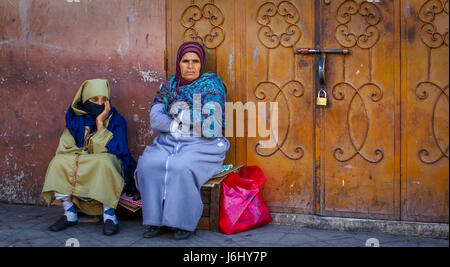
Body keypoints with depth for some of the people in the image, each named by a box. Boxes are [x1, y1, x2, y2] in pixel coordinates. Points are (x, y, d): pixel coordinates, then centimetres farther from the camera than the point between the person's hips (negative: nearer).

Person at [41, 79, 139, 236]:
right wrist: (90, 157, -16)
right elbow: (65, 148, -4)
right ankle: (70, 215, -15)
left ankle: (109, 215, -28)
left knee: (104, 162, -37)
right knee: (59, 162, -23)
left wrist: (100, 124, -20)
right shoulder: (76, 120, 3)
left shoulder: (116, 120, -5)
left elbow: (111, 151, -16)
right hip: (80, 168, 3)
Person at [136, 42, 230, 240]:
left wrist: (176, 121, -8)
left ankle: (185, 223, -19)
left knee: (180, 167, -34)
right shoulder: (169, 86, 13)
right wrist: (183, 125, -9)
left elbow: (209, 122, -12)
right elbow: (155, 119, 2)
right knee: (147, 163, -24)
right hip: (169, 144, 4)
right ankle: (157, 221, -16)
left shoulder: (211, 85, 0)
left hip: (202, 146, -4)